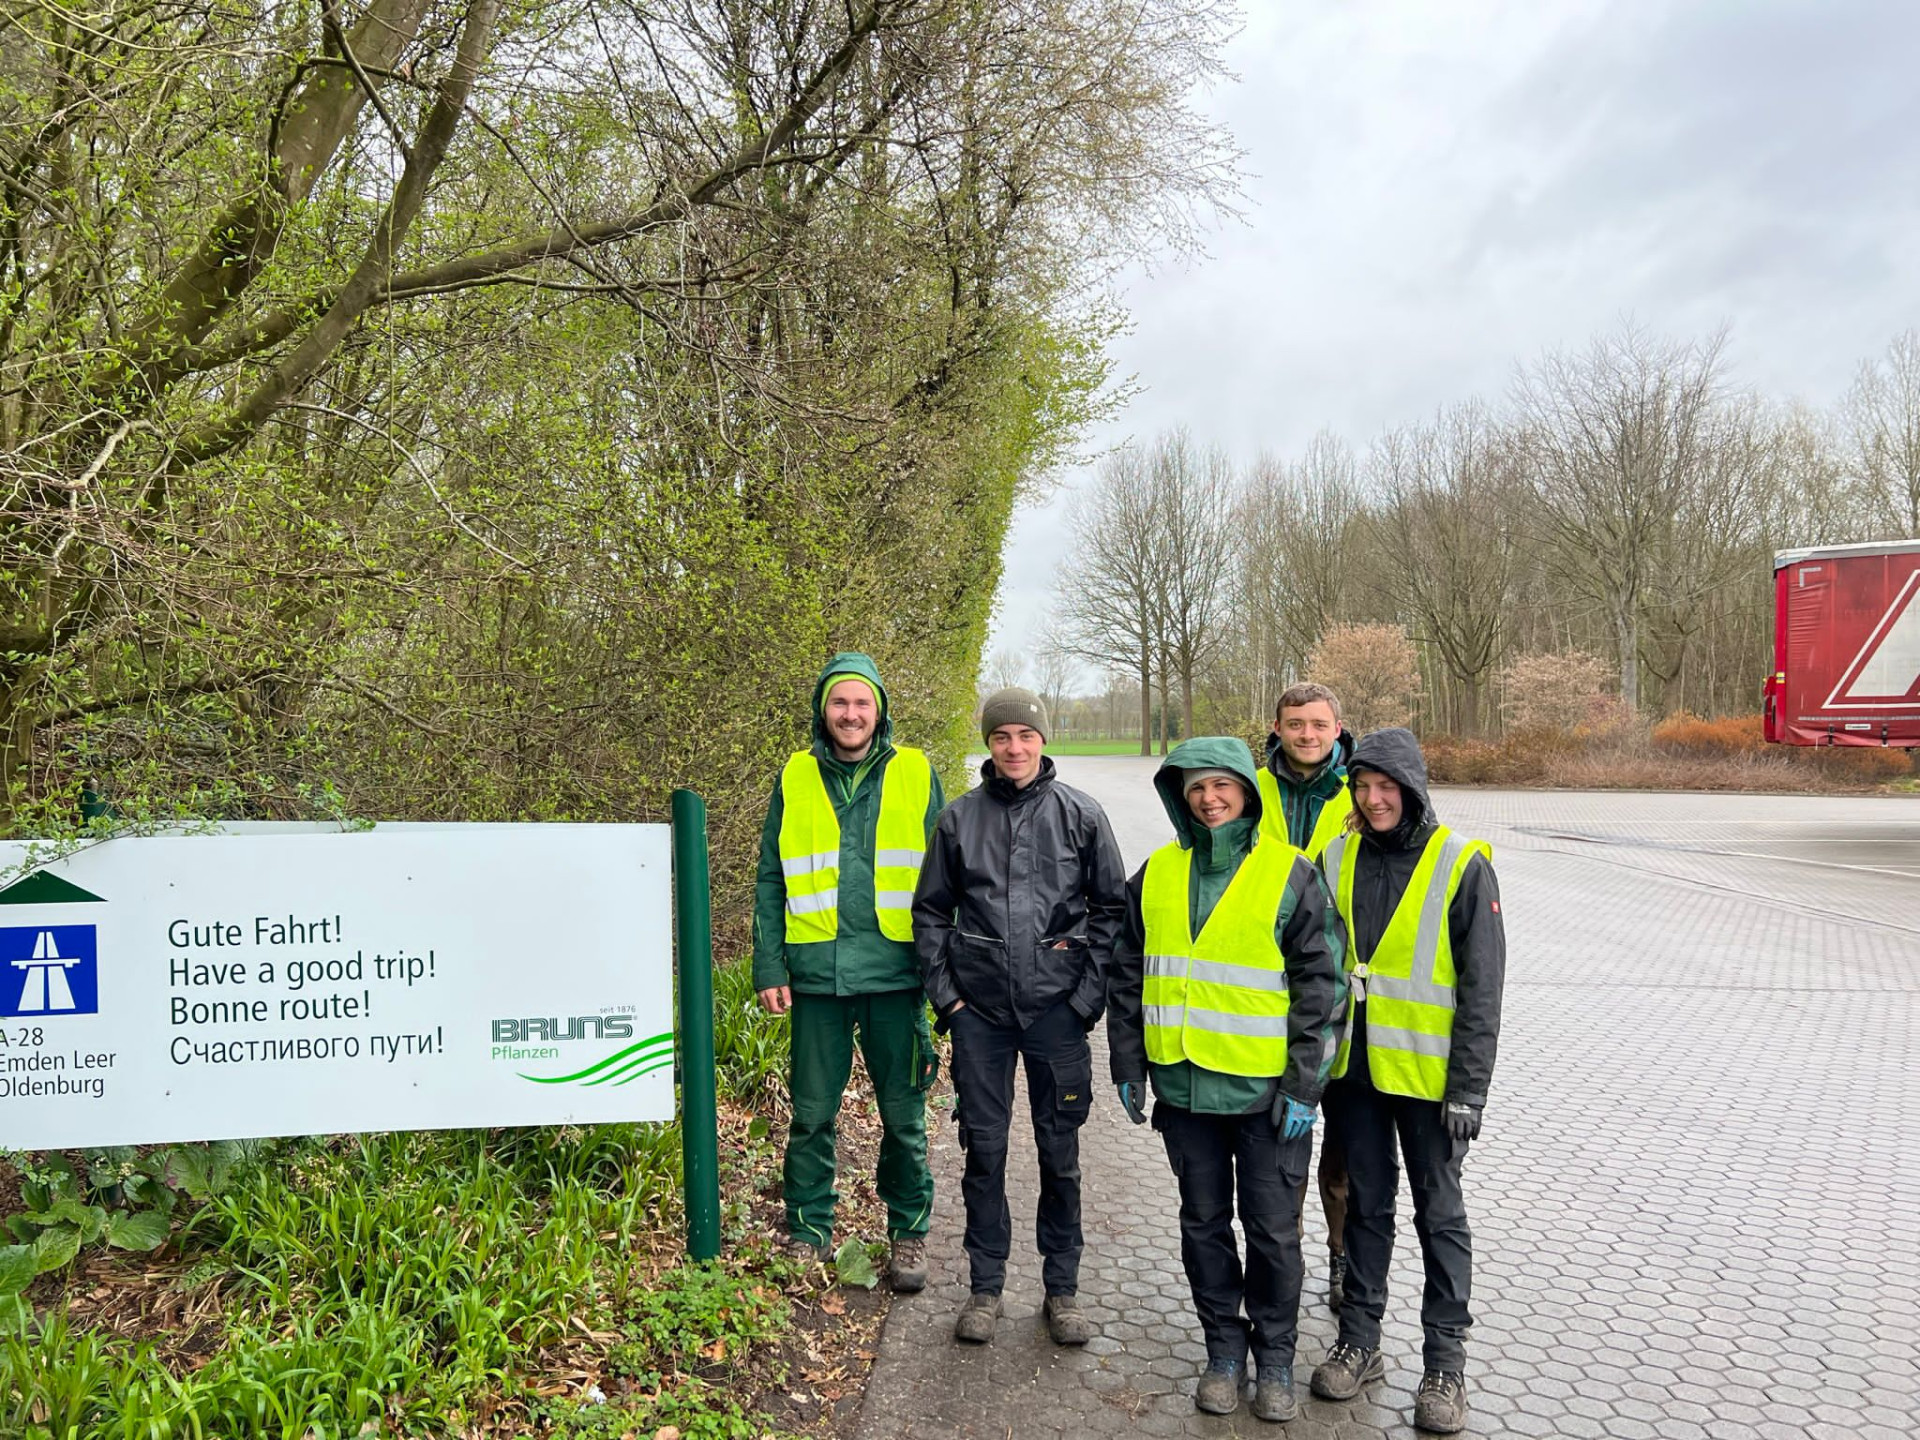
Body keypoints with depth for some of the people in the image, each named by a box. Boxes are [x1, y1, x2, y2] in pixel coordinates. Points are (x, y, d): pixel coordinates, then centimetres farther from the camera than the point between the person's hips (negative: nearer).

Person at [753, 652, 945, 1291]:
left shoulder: (916, 774, 2)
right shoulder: (796, 779, 5)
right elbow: (770, 881, 7)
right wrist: (769, 968, 1)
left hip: (896, 973, -1)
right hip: (818, 974, 1)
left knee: (903, 1114, 9)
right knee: (812, 1113, 9)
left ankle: (909, 1232, 26)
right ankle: (808, 1233, 26)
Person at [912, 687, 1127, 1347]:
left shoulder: (1081, 814, 0)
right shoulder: (959, 818, 3)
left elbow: (1113, 909, 4)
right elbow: (930, 911, 10)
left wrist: (1089, 993, -3)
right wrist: (944, 991, 2)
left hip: (1057, 1008, -1)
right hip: (979, 1011, 1)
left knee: (1060, 1154, 8)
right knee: (984, 1149, 8)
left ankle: (1062, 1288, 24)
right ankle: (985, 1287, 24)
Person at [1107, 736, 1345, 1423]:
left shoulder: (1291, 874, -7)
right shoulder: (1158, 873, 4)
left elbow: (1321, 983, -6)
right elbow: (1127, 974, 11)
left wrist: (1303, 1084, -10)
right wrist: (1128, 1066, 7)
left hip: (1267, 1089, -3)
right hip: (1183, 1084, 3)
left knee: (1273, 1230, 8)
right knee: (1203, 1224, 14)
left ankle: (1275, 1357, 27)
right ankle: (1223, 1348, 31)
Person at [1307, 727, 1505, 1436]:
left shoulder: (1461, 865, -9)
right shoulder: (1337, 858, 3)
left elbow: (1483, 986, -9)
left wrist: (1469, 1087, -12)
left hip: (1427, 1074, -4)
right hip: (1353, 1067, 4)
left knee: (1439, 1214, 8)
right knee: (1365, 1204, 15)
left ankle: (1445, 1363, 21)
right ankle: (1359, 1341, 28)